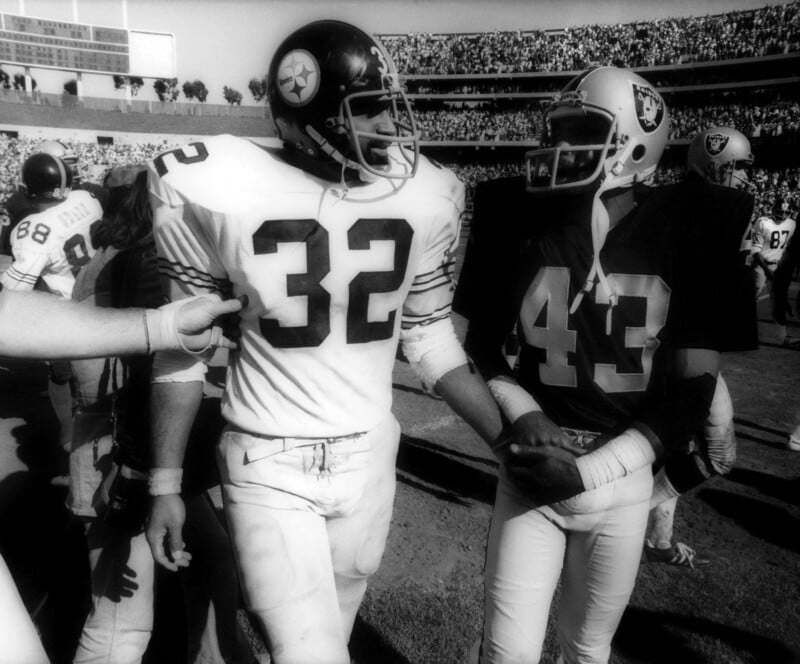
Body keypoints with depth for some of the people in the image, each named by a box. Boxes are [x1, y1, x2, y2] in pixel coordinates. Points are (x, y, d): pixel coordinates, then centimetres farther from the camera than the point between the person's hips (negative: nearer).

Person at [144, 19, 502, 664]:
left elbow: (430, 340, 2)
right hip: (269, 465, -2)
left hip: (370, 454, 3)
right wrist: (165, 483, -2)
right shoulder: (219, 191, -14)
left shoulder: (426, 197, -7)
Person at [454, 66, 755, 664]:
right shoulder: (518, 219, -7)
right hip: (532, 473, 0)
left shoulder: (686, 230, -10)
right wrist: (523, 417, -13)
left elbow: (690, 392, -7)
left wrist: (588, 472, -15)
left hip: (622, 483, 0)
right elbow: (482, 347, 5)